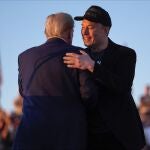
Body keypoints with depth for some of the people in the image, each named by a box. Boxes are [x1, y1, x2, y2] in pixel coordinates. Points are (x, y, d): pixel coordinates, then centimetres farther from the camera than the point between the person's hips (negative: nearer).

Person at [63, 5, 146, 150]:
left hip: (119, 135, -3)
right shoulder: (81, 56, 10)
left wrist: (91, 66, -27)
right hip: (89, 135, 3)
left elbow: (123, 86, -20)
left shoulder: (125, 54, -2)